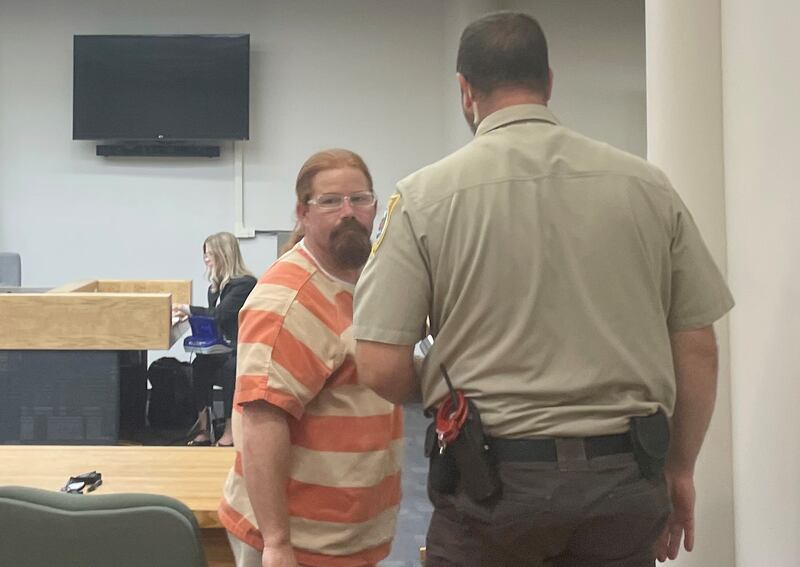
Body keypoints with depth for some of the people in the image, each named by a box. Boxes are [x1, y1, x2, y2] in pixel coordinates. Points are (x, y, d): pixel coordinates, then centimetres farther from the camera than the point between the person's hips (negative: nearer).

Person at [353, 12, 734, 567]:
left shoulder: (426, 195, -8)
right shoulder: (647, 184, -1)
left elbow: (381, 366, -11)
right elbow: (698, 348, 2)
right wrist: (680, 467, 15)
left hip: (493, 479, -2)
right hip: (627, 479, 3)